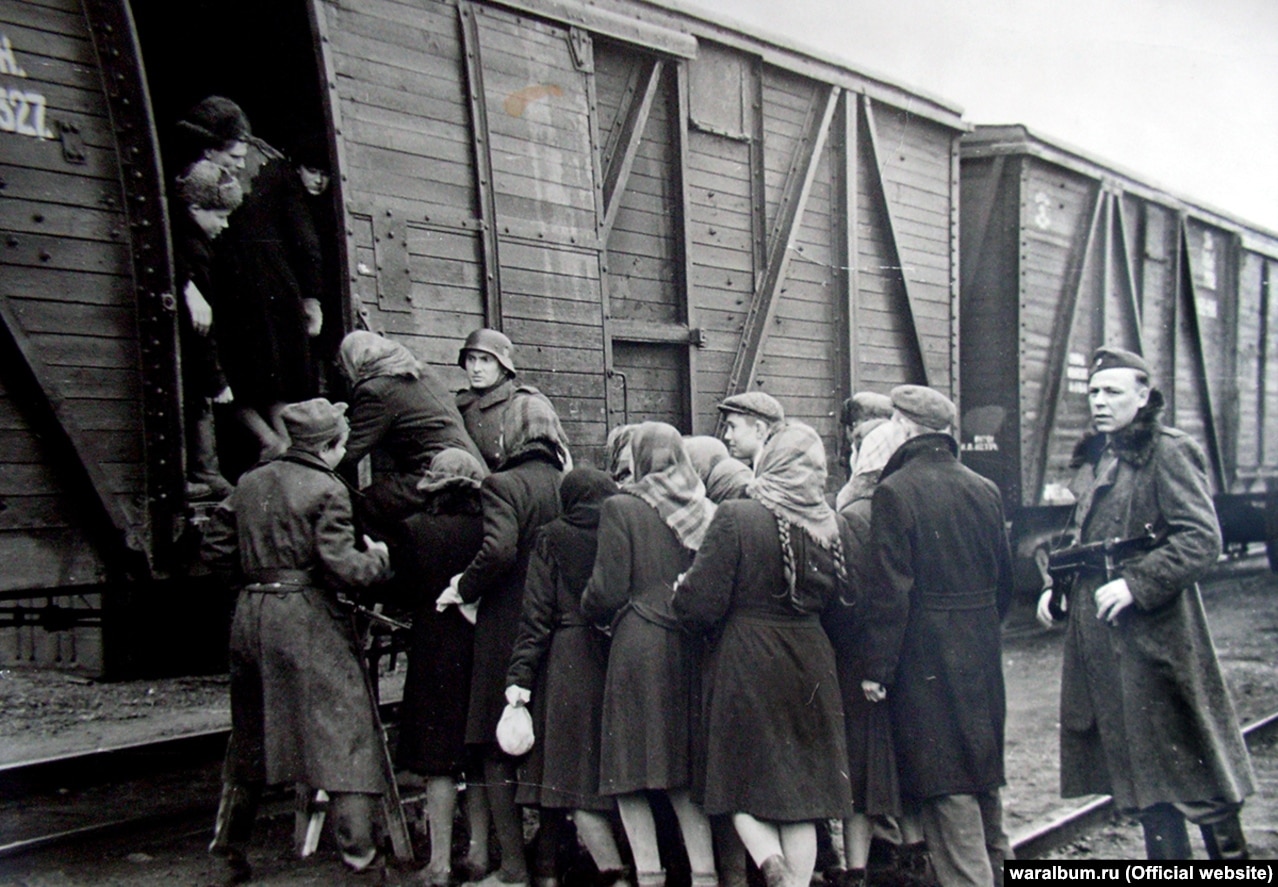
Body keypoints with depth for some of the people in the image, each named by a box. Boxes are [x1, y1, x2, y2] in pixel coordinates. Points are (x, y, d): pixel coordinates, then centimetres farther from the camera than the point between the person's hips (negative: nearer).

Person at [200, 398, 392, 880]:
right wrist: (377, 557, 1)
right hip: (308, 620, -7)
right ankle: (356, 844, -3)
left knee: (250, 731, 18)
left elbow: (216, 549, 14)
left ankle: (230, 838, 25)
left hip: (250, 614, 7)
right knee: (342, 722, -1)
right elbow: (340, 566, -16)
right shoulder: (326, 490, -10)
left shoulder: (250, 483, 11)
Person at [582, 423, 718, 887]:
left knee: (632, 772, 3)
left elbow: (608, 589, -9)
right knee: (687, 777, 13)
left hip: (639, 646, -5)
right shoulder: (705, 510, 5)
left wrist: (590, 612, 10)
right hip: (693, 650, 5)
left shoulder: (621, 509, -6)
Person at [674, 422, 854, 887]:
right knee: (802, 792, 12)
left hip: (746, 663, -4)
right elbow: (845, 599, 11)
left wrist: (680, 592, 8)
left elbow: (700, 604, -14)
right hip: (811, 663, 4)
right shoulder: (835, 526, 0)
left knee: (744, 780, 8)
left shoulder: (735, 517, -14)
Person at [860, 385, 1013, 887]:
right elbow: (1003, 578, 12)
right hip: (982, 655, 7)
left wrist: (877, 667, -11)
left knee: (947, 790, -3)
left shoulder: (895, 492, -13)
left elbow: (890, 590, -16)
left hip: (926, 657, -7)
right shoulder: (985, 490, 6)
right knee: (983, 774, 20)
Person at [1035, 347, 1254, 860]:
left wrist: (1136, 584, -24)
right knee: (1141, 767, 13)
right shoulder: (1093, 459, 14)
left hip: (1155, 637, -8)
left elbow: (1202, 540, -19)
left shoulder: (1168, 453, -10)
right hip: (1101, 640, 8)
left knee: (1189, 762, 0)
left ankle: (1230, 850, 14)